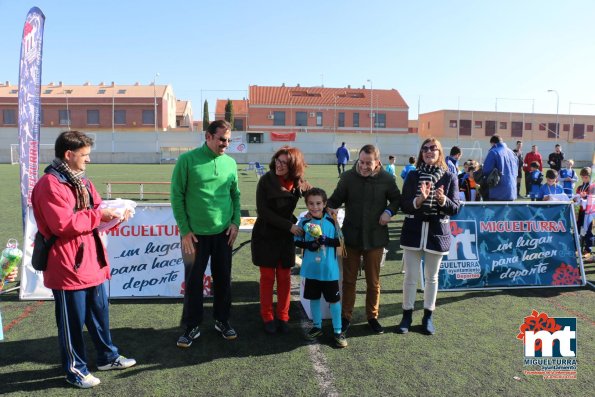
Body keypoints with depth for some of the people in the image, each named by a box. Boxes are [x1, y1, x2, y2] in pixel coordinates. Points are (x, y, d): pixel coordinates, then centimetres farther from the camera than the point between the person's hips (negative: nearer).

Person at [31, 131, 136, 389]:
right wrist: (98, 215, -19)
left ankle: (107, 357, 36)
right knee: (72, 321, 8)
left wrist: (114, 212, -3)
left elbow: (95, 210, 17)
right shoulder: (50, 184, -18)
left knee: (99, 313, 20)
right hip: (68, 266, -9)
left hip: (92, 262, 9)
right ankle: (75, 369, 26)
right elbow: (63, 224, -25)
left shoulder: (81, 180, 13)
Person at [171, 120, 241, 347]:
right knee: (193, 281, 8)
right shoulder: (187, 160, -8)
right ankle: (192, 326, 25)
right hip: (195, 234, -3)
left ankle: (222, 320, 32)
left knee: (223, 279, 13)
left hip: (224, 233, 3)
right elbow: (177, 196, -7)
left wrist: (235, 222, 0)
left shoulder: (230, 163, 4)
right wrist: (185, 230, -9)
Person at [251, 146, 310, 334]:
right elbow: (262, 211, -16)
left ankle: (283, 317, 22)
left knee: (284, 278, 8)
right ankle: (268, 318, 20)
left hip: (286, 237, 2)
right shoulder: (266, 180, -13)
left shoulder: (299, 184, -5)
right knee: (267, 277, 5)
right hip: (265, 236, -2)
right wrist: (289, 225, -19)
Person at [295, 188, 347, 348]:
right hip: (311, 269, 2)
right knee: (314, 298, 16)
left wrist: (326, 240, -22)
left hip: (329, 269, -2)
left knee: (334, 299, 6)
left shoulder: (332, 220, -8)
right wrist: (308, 245, -17)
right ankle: (317, 326, 35)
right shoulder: (304, 222, -5)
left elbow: (339, 240, -5)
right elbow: (297, 241, 1)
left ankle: (338, 331, 20)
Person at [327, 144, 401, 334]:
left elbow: (396, 199, 9)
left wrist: (389, 211, -9)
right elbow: (335, 199, -4)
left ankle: (372, 316, 32)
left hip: (375, 237, 0)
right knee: (348, 279, 11)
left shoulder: (387, 179, -7)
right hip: (351, 236, 0)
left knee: (373, 281, 14)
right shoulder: (348, 177, -9)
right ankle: (346, 316, 27)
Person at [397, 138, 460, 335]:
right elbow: (404, 206, -5)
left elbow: (455, 208, -4)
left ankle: (428, 317, 27)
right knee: (410, 276, 5)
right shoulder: (413, 176, 0)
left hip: (437, 232, 0)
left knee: (431, 277, 12)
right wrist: (420, 199, -24)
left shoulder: (449, 177, -1)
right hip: (414, 231, 0)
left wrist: (442, 200, -24)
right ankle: (407, 315, 20)